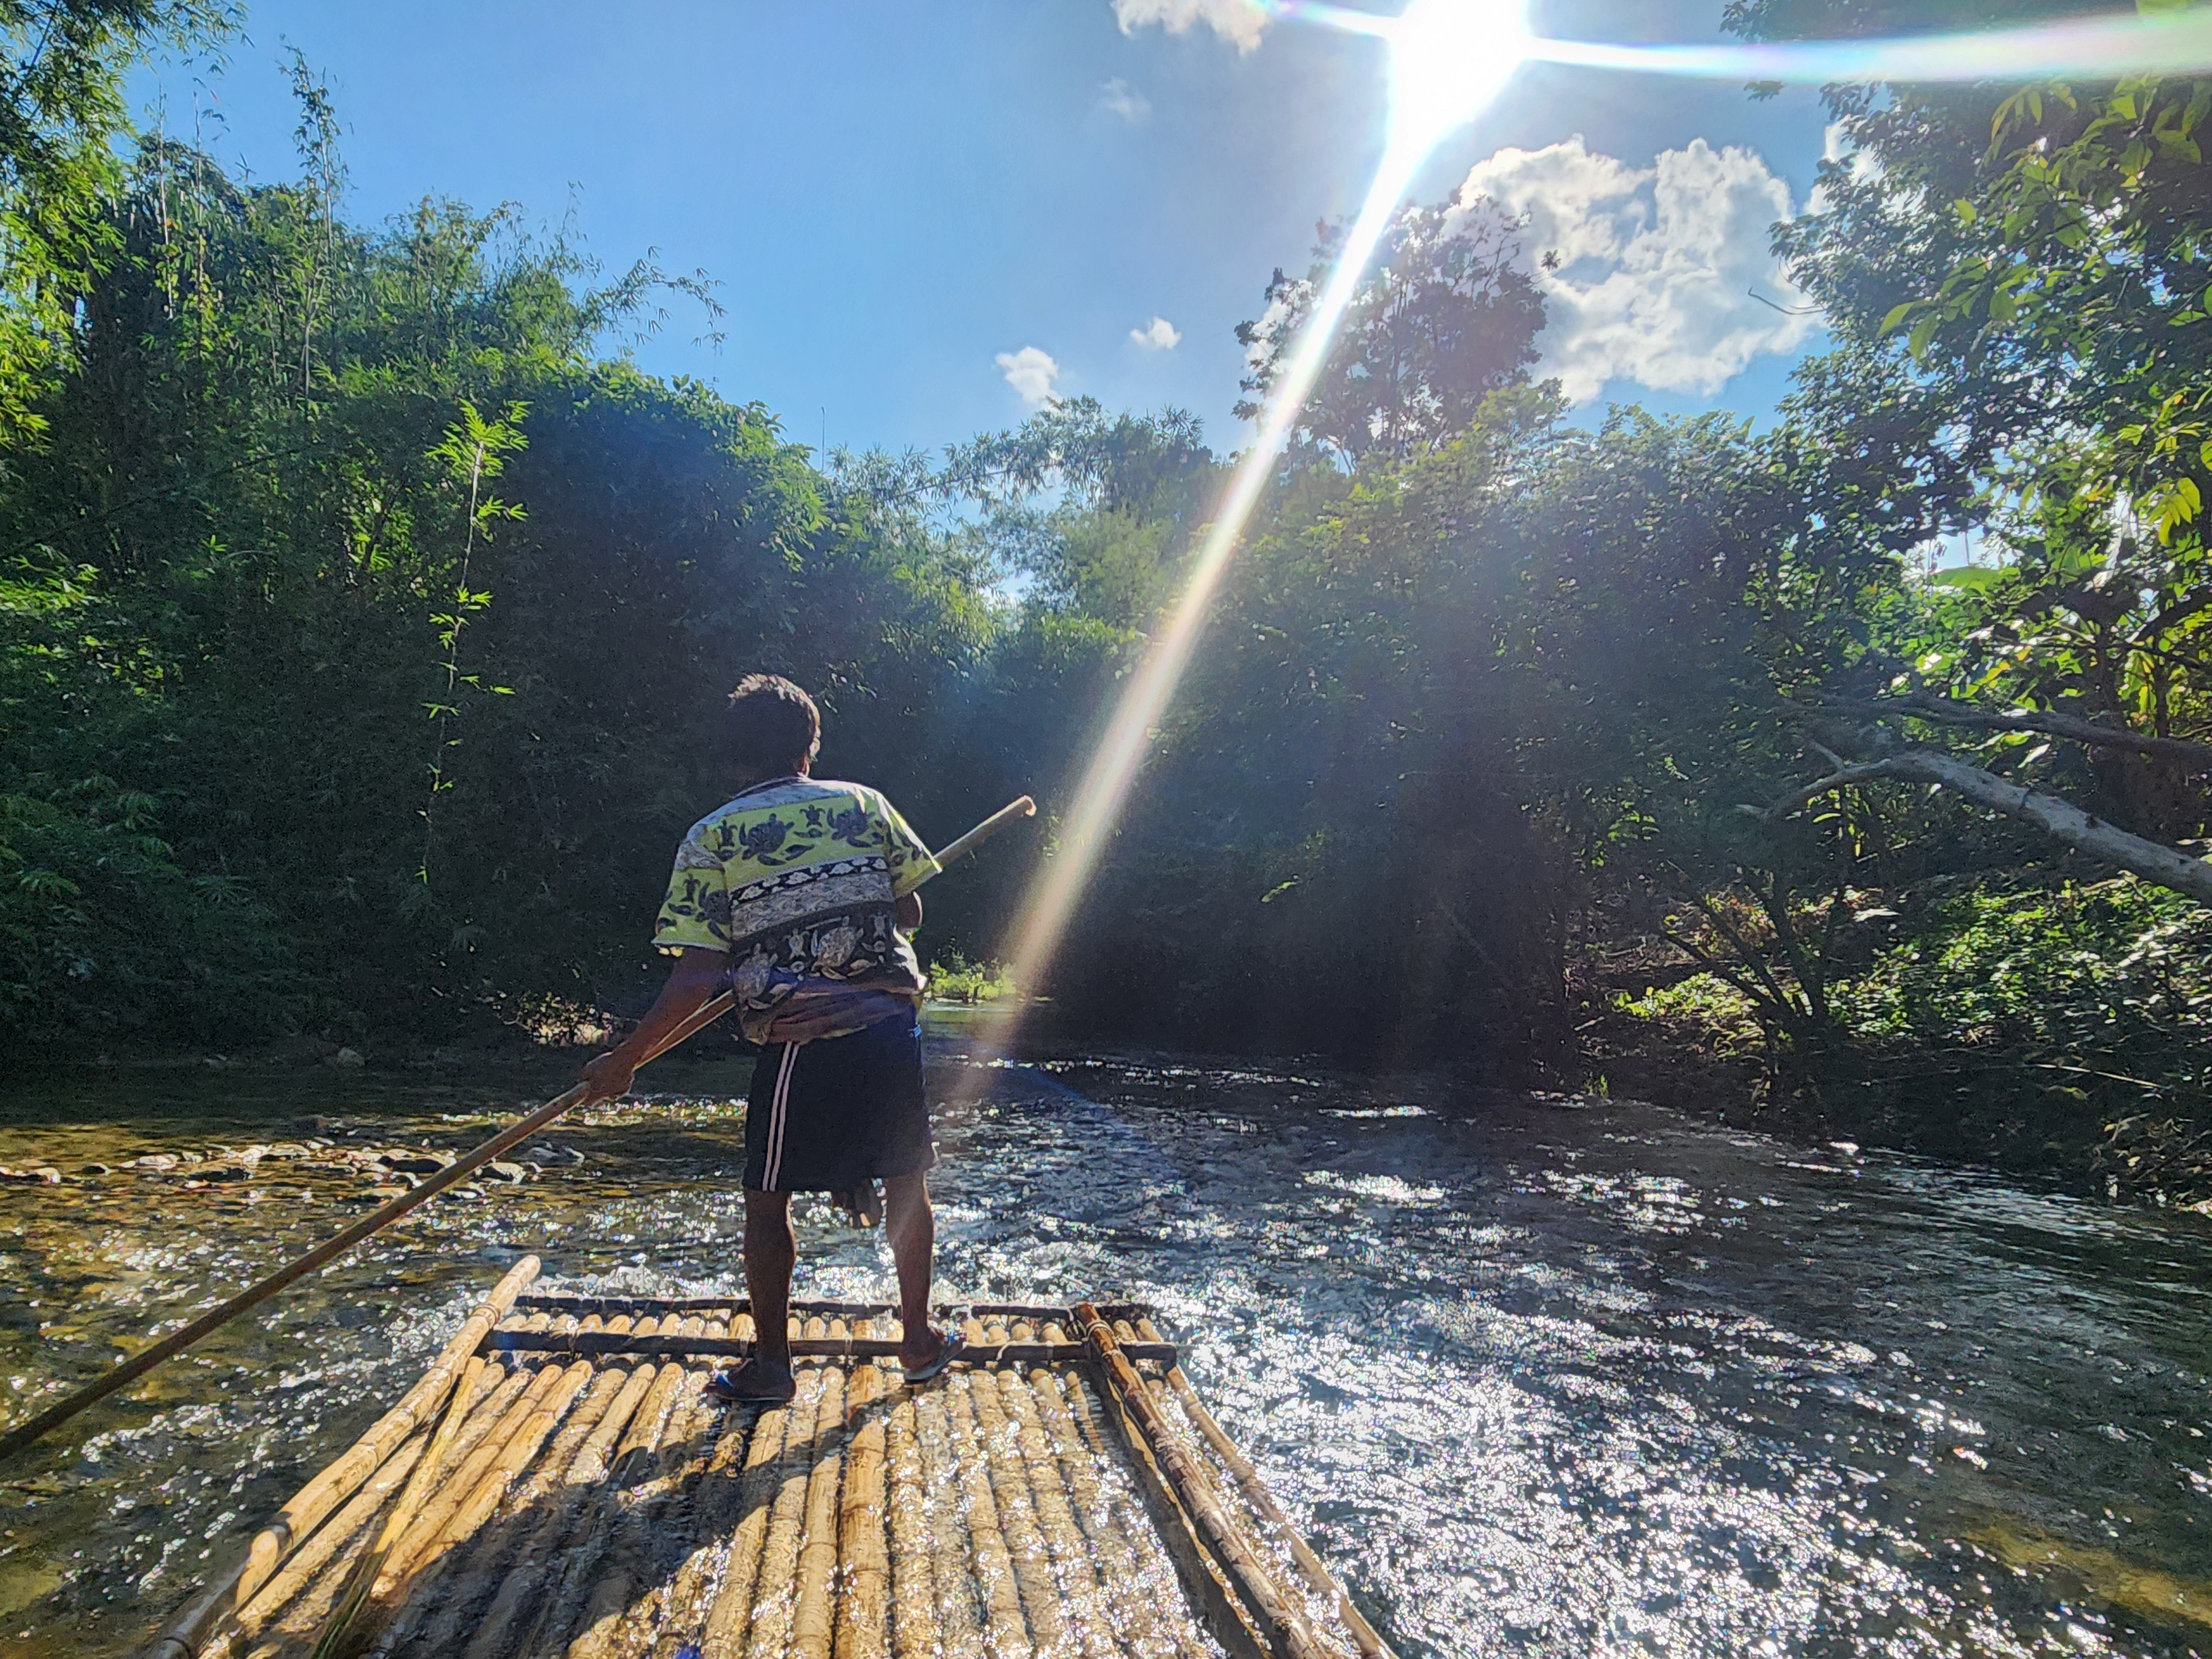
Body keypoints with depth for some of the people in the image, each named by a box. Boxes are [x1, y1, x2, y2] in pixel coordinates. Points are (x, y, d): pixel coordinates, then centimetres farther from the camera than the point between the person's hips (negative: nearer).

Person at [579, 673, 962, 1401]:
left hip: (799, 1043, -2)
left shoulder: (711, 838, 0)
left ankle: (771, 1363, 26)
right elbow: (909, 914, 9)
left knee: (767, 1199, 15)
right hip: (889, 1023, 3)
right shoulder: (863, 804, 6)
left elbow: (698, 978, -6)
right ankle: (920, 1341, 31)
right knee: (906, 1180, 18)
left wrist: (624, 1060, 4)